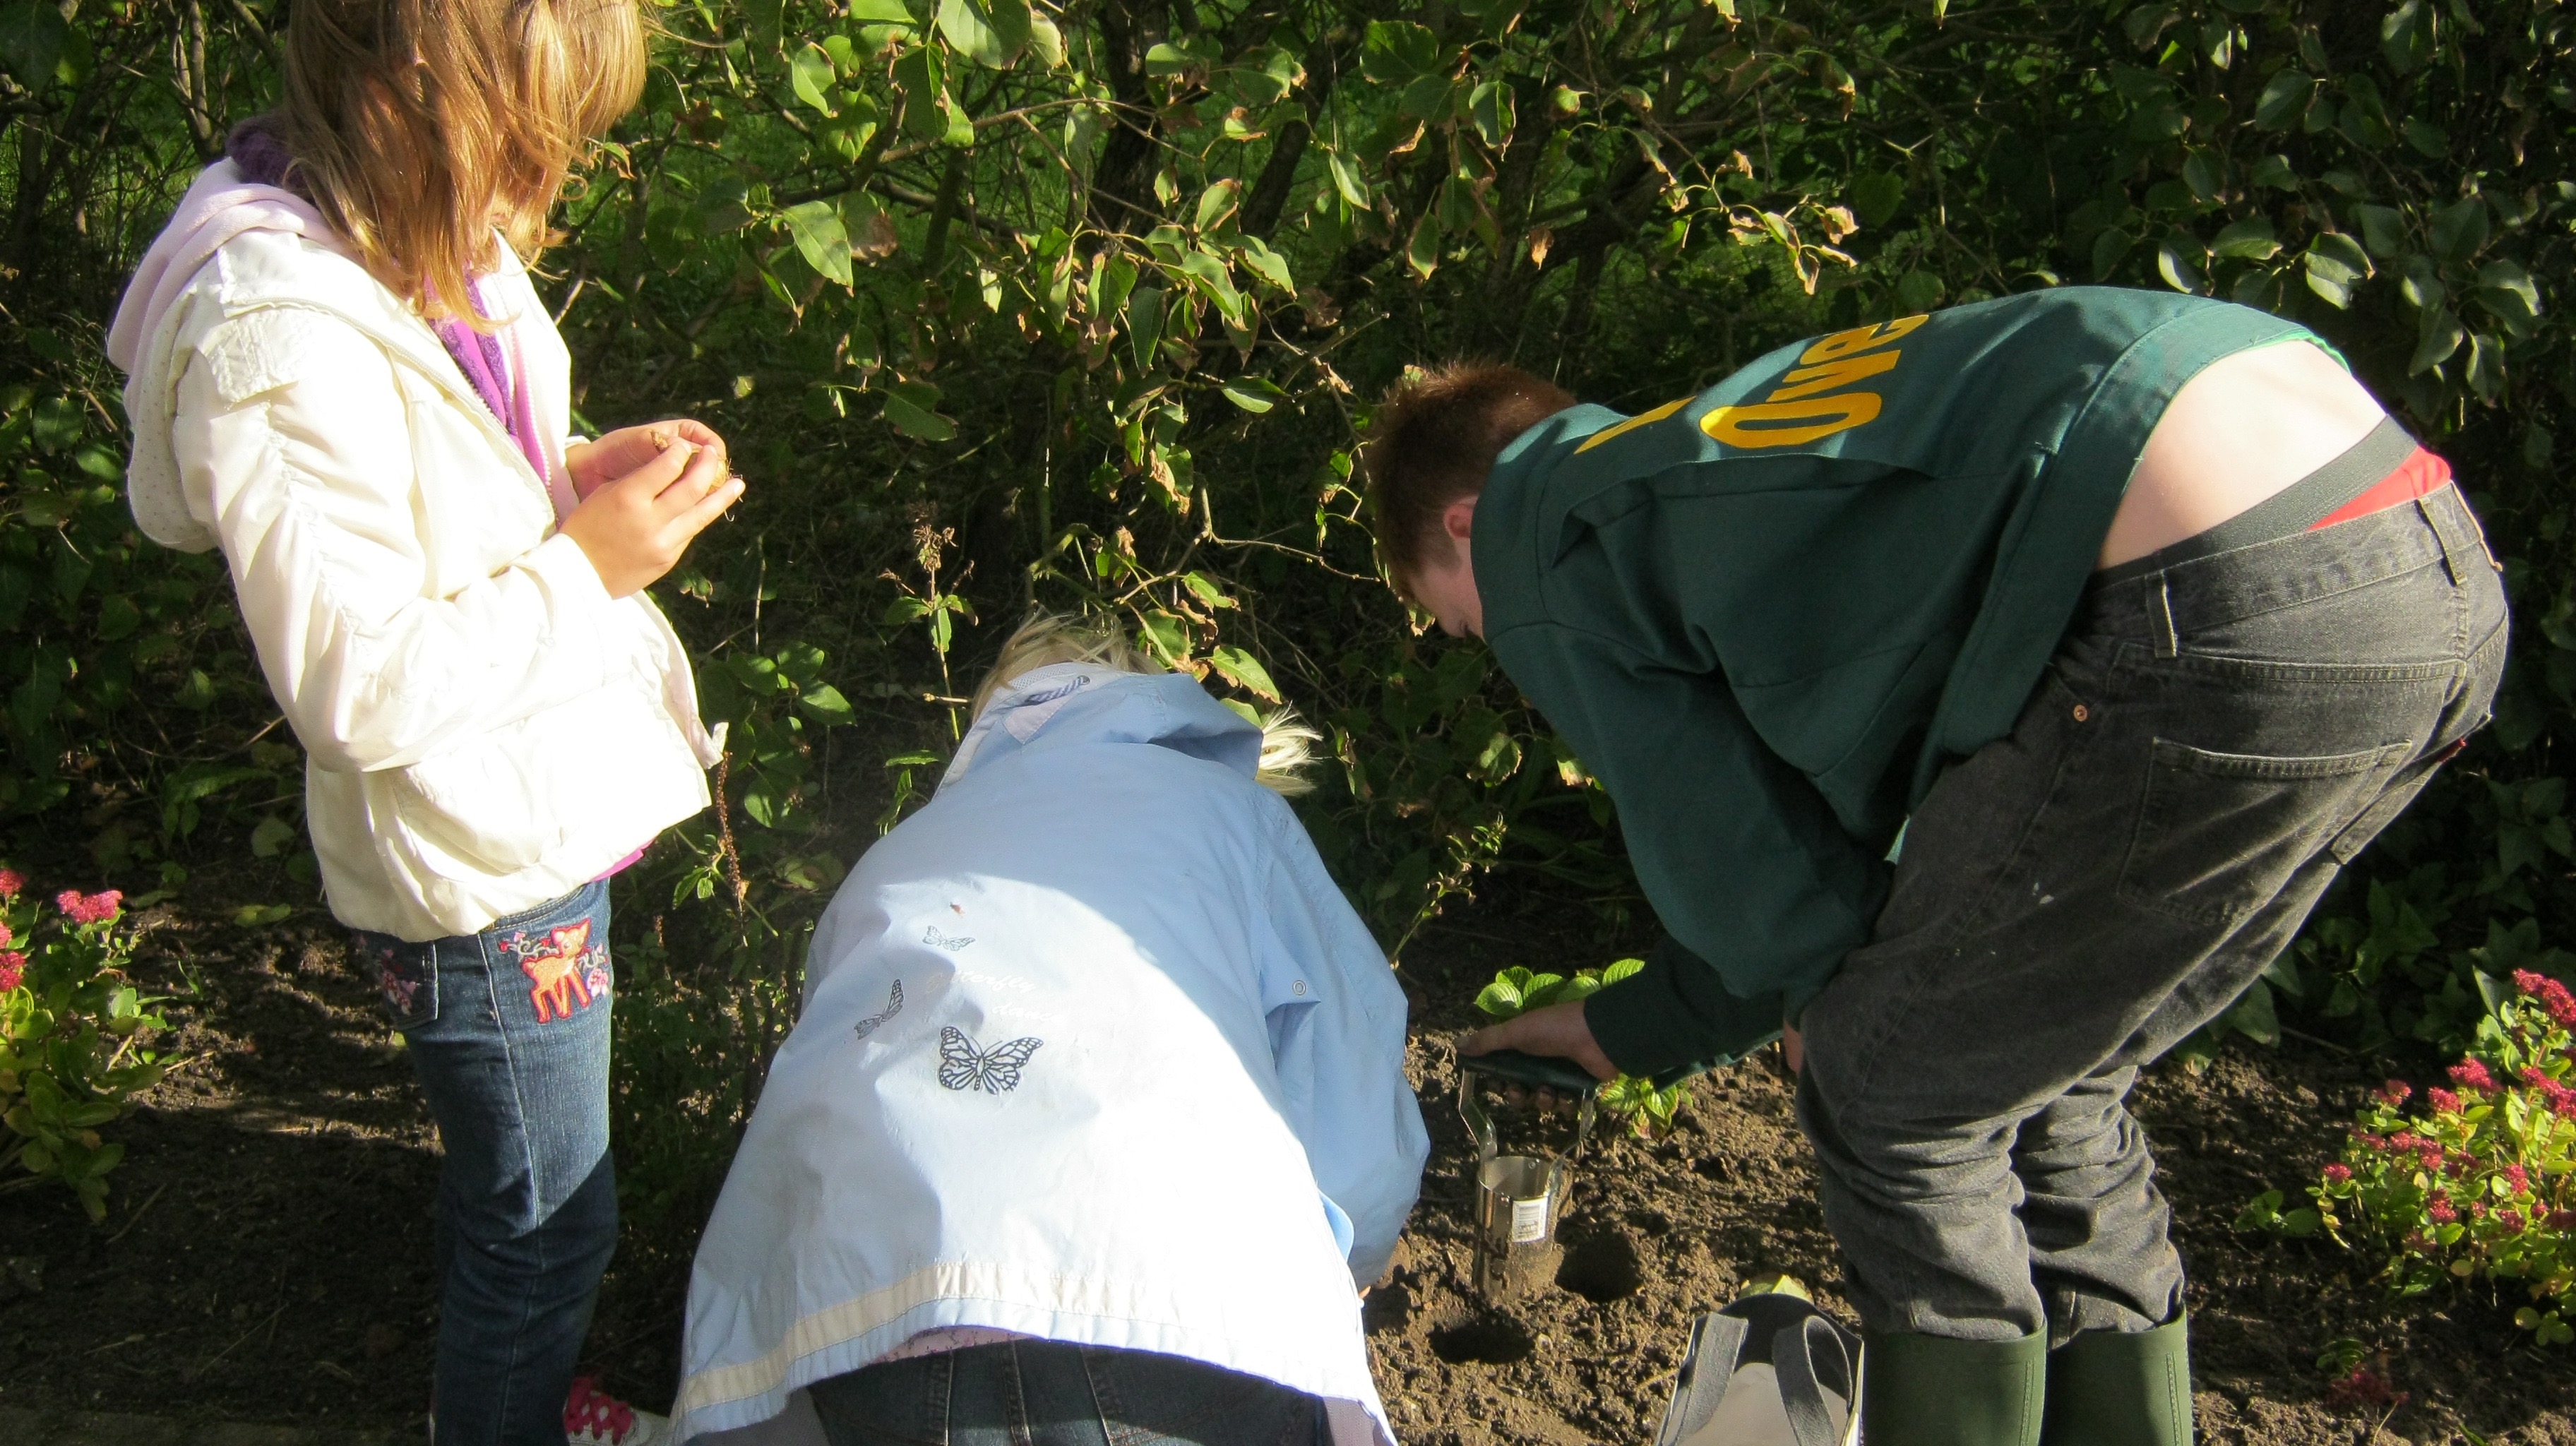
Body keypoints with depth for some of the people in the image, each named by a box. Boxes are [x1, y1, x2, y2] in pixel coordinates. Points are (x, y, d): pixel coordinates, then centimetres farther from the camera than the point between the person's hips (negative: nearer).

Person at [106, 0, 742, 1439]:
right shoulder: (284, 349, -30)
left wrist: (584, 470, -4)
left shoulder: (423, 238, -2)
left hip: (539, 806, 9)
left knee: (532, 1187, 29)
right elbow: (361, 690, -27)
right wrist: (588, 564, -22)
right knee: (548, 1214, 12)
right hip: (480, 867, -9)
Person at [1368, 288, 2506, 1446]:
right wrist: (1633, 1029, 45)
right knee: (2038, 1083, 24)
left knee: (1888, 1101, 9)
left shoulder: (1530, 539, 8)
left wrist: (1827, 995, 28)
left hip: (2223, 605, -9)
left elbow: (1738, 859, 7)